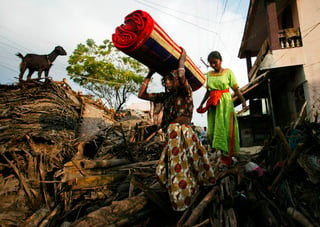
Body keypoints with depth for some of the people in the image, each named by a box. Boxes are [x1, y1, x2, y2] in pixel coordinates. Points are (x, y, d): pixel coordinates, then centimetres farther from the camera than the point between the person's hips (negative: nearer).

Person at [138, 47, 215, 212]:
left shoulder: (186, 93, 0)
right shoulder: (166, 96, 15)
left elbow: (181, 76, -23)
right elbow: (142, 94, 17)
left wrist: (182, 61, -3)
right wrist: (149, 75, 17)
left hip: (183, 133, -6)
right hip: (171, 135, 6)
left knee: (180, 166, -4)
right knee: (165, 170, 8)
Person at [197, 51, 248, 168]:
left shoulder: (228, 72, 0)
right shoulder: (209, 74, 12)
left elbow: (236, 89, -5)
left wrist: (243, 102, -17)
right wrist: (201, 104, 17)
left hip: (225, 102, -4)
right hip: (213, 105, 4)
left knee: (226, 129, -3)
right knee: (213, 130, 2)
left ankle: (226, 159, 5)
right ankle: (224, 153, 22)